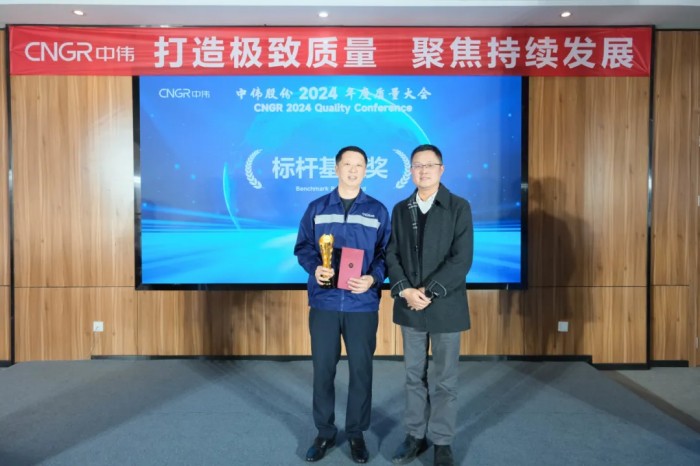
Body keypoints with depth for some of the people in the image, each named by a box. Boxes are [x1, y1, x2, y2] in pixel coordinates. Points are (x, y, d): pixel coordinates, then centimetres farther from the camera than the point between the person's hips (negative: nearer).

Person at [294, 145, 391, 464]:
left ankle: (356, 433, 26)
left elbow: (386, 253, 3)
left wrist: (373, 278, -14)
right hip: (324, 303, 1)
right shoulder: (317, 208, 6)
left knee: (361, 369, 8)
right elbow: (302, 247, 8)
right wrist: (315, 268, -12)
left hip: (362, 304, 0)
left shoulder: (378, 211, 5)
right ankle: (325, 432, 26)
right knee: (323, 369, 8)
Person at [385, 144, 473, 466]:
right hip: (409, 305, 3)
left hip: (445, 306, -3)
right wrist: (405, 290, -13)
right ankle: (415, 435, 29)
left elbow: (462, 259, -12)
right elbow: (391, 255, 3)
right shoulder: (400, 209, 8)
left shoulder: (459, 207, -5)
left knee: (445, 379, 8)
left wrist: (429, 291, -17)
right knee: (414, 375, 14)